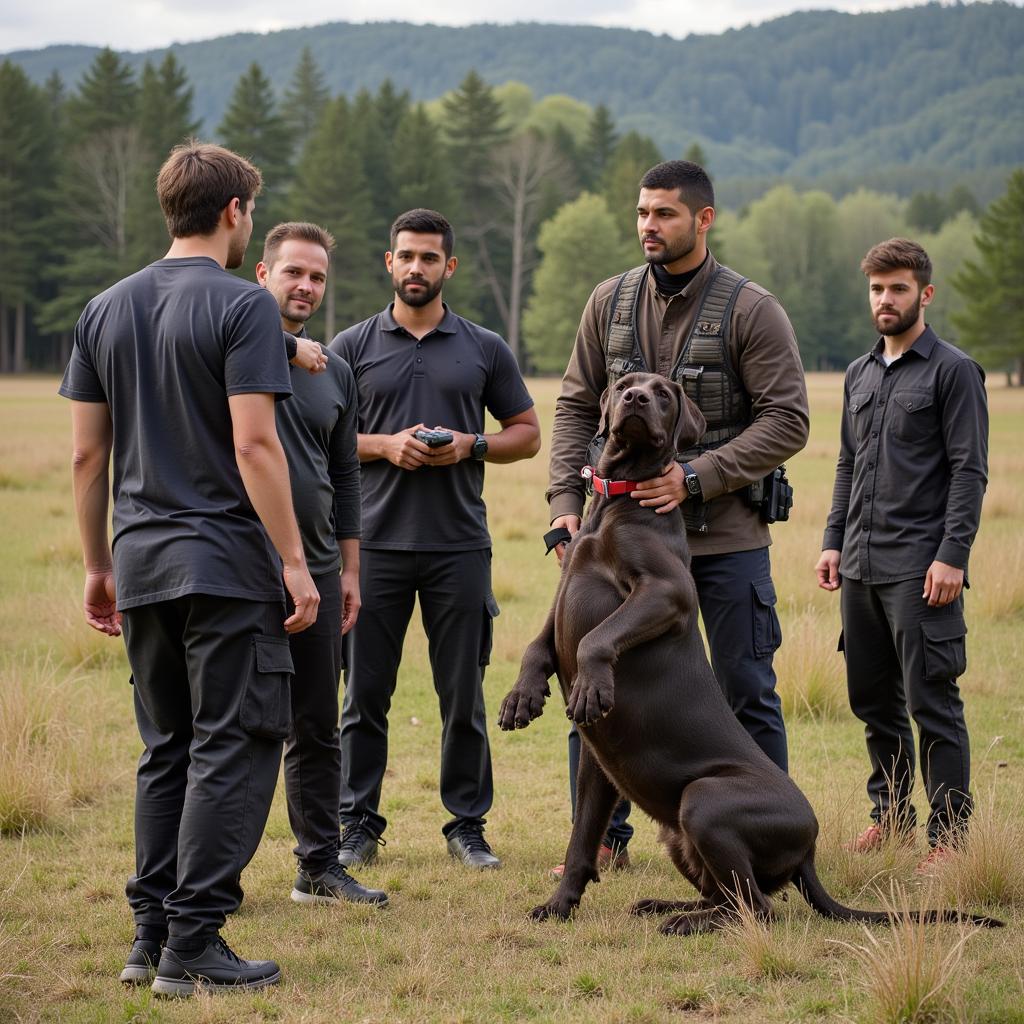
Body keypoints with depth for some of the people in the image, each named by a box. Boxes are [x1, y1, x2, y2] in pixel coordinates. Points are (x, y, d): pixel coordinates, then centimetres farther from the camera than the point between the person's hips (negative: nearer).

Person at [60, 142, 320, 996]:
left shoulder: (106, 310, 11)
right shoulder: (242, 306, -9)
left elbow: (87, 455, 11)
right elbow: (253, 446, -16)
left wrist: (98, 565, 18)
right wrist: (295, 563, -12)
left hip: (142, 568, 7)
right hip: (225, 562, -7)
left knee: (167, 750, 14)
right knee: (233, 748, -2)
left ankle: (151, 935, 15)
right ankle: (193, 945, -3)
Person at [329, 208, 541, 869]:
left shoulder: (485, 349, 8)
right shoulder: (353, 348, 6)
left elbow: (527, 433, 12)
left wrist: (471, 446, -8)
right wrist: (386, 446, -11)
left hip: (460, 547, 0)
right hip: (375, 543, 0)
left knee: (464, 697, 4)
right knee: (364, 695, 3)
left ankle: (468, 826, 14)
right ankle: (359, 826, 12)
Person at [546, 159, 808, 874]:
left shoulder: (752, 309, -7)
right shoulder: (610, 302, 6)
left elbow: (788, 421, -11)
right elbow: (576, 407, 10)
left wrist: (696, 477, -20)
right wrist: (566, 501, -2)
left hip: (725, 533, -4)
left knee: (747, 695, 4)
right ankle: (604, 839, 17)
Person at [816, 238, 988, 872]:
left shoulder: (953, 371, -4)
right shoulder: (860, 375, 17)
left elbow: (970, 471, -8)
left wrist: (952, 555, -16)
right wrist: (834, 542, 14)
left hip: (921, 568, -7)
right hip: (861, 566, 7)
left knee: (932, 703, -6)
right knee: (873, 699, 11)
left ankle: (949, 835, 0)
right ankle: (892, 815, 23)